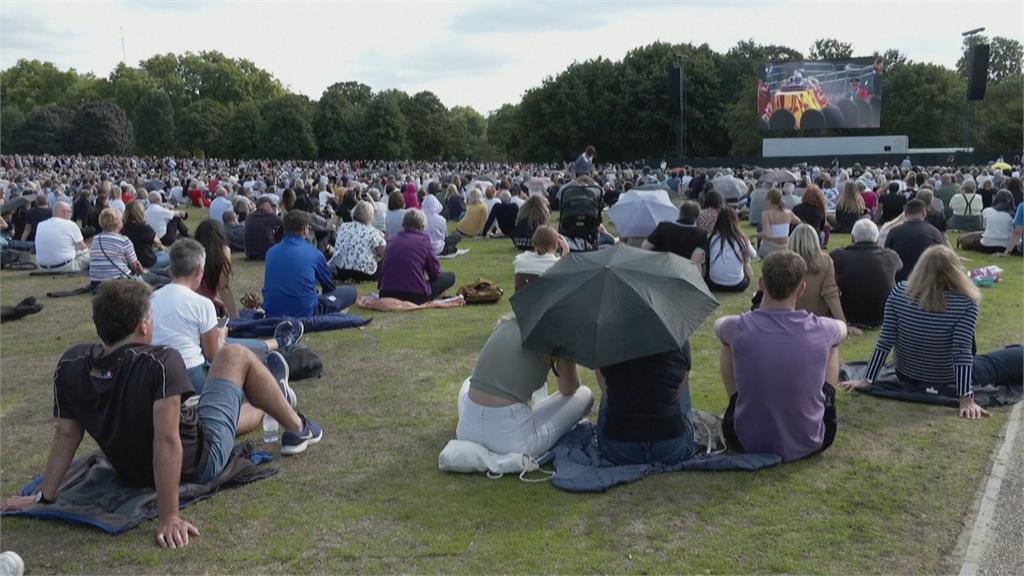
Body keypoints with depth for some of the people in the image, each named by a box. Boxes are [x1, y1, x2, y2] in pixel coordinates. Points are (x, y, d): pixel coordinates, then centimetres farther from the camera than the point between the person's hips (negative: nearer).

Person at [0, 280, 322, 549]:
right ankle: (297, 429, 29)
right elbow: (166, 439, -38)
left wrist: (45, 496, 2)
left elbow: (66, 435, -9)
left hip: (132, 473, 6)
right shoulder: (161, 362, -34)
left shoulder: (71, 366, -16)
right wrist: (170, 518, -34)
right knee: (235, 356, 10)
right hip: (199, 463, -6)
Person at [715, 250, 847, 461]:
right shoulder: (821, 330, -15)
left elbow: (717, 324, 12)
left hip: (747, 443, 0)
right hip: (809, 446, 1)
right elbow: (843, 328, 14)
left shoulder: (739, 328, -17)